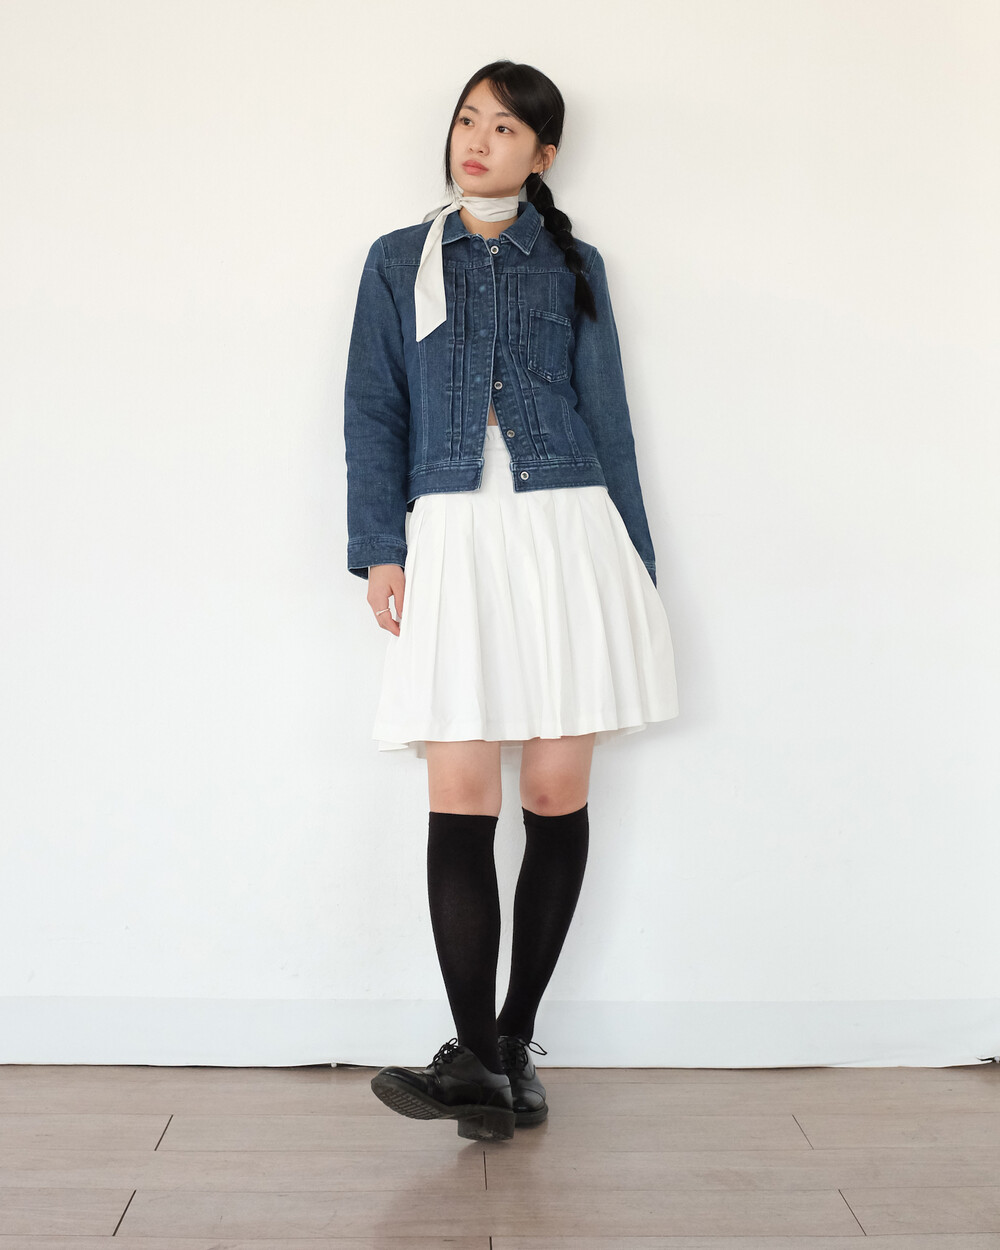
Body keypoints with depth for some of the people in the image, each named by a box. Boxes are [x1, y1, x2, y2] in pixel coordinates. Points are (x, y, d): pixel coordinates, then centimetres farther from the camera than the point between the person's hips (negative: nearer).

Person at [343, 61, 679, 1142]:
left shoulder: (573, 266, 13)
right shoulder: (399, 261, 14)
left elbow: (607, 417, 13)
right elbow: (373, 413, 8)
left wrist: (635, 564, 9)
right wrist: (378, 548, -4)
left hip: (568, 533, 1)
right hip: (452, 537, 0)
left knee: (557, 793, 0)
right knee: (460, 797, -9)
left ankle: (514, 1040, 12)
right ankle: (479, 1063, -4)